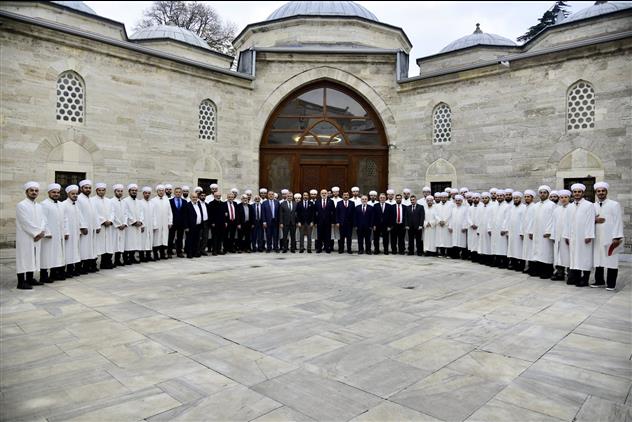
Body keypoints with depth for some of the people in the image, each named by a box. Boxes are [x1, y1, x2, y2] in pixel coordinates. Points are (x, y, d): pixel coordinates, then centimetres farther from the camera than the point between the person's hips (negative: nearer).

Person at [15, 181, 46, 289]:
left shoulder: (39, 206, 14)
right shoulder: (21, 205, -7)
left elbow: (43, 220, 8)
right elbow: (26, 222, -14)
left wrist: (41, 232, -9)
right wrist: (37, 233, -14)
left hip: (36, 238, 7)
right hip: (25, 237, -7)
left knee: (33, 258, 10)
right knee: (23, 258, -5)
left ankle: (30, 279, 19)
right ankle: (21, 282, -1)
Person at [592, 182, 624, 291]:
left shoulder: (614, 204, 0)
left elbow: (618, 221, -5)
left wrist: (617, 237, -12)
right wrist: (594, 220, -6)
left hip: (610, 238, -4)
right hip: (597, 238, 4)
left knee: (611, 260, -1)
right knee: (598, 260, 7)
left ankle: (611, 284, 7)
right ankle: (599, 281, 18)